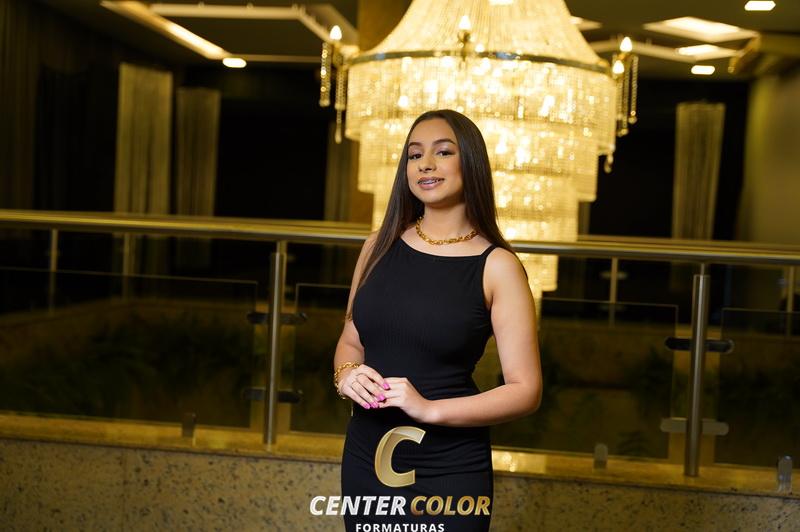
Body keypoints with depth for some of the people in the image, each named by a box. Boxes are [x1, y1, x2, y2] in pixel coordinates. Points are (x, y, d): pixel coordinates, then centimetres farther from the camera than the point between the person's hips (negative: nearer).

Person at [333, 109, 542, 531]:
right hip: (364, 461, 4)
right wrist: (345, 374, -9)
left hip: (448, 473, -4)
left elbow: (525, 391, -11)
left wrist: (431, 409, -22)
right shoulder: (380, 246, 2)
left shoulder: (497, 266, -10)